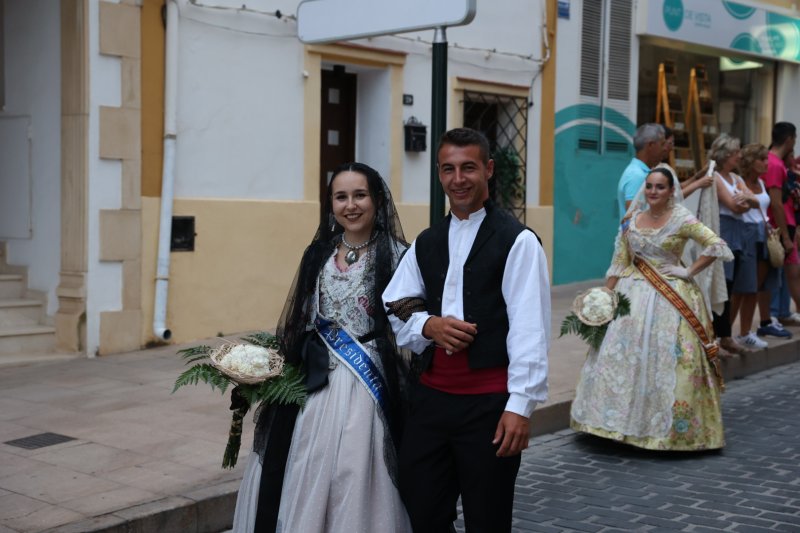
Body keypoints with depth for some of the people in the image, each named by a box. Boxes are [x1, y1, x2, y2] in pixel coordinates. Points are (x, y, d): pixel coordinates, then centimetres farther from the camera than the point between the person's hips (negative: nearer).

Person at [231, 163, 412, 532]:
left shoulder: (395, 254, -6)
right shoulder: (318, 253, 9)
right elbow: (303, 319, 15)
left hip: (366, 387, -4)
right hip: (315, 384, 5)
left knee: (354, 486, 1)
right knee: (306, 484, 9)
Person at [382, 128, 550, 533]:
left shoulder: (517, 241, -6)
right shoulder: (425, 244, 12)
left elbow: (529, 329, -11)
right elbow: (393, 312, 13)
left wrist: (520, 405, -16)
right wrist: (428, 326, -9)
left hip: (489, 402, -5)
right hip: (430, 397, 5)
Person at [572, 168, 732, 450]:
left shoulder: (681, 220, -6)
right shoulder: (632, 220, 6)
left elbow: (716, 246, -10)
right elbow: (619, 262, 8)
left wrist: (688, 272, -11)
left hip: (670, 297, -4)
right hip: (633, 293, 4)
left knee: (667, 359, -3)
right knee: (622, 353, 3)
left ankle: (668, 425, 10)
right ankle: (623, 419, 14)